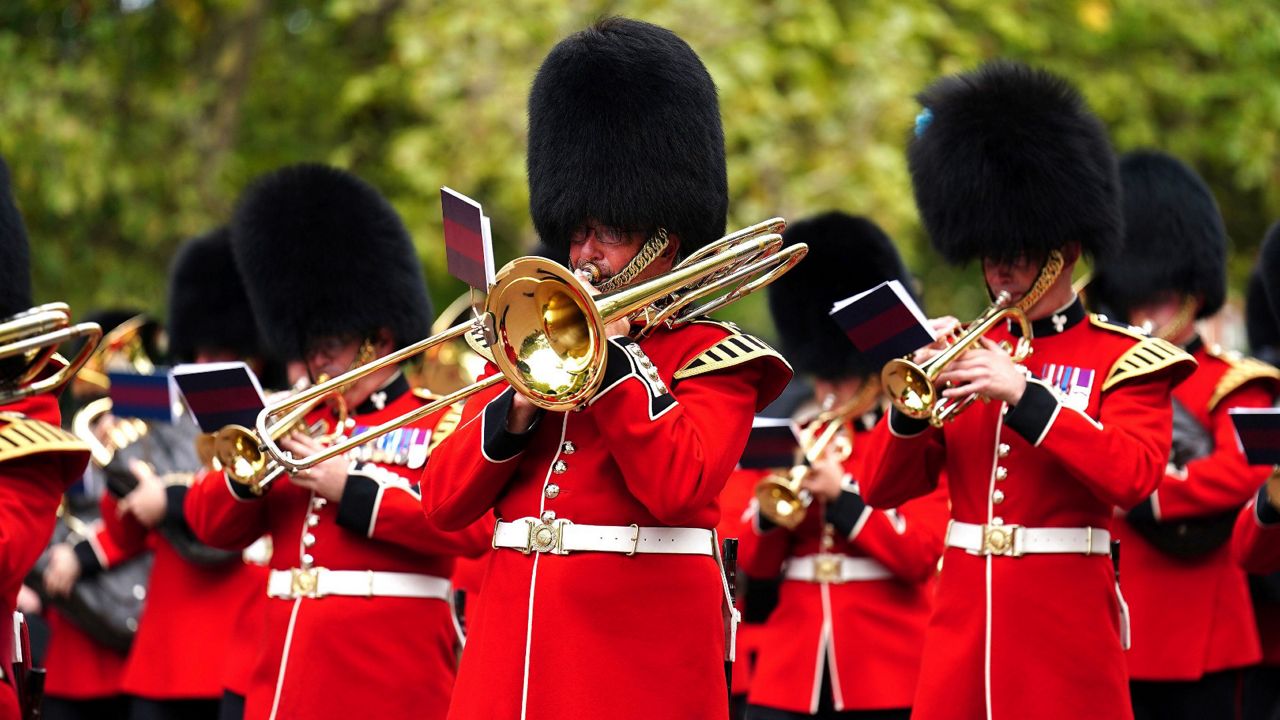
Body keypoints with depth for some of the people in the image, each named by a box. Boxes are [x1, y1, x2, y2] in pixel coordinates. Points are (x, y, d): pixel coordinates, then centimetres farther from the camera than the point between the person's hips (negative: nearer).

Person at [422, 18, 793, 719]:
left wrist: (611, 348, -11)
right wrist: (519, 406, -7)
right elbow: (442, 500, 9)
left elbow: (678, 485, -17)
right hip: (511, 662, 5)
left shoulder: (712, 359, 3)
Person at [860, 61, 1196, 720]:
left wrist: (1024, 394, -21)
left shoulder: (1125, 360, 1)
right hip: (963, 615, 4)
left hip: (1063, 627, -4)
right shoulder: (972, 354, 14)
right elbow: (883, 490, 9)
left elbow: (1133, 475, -16)